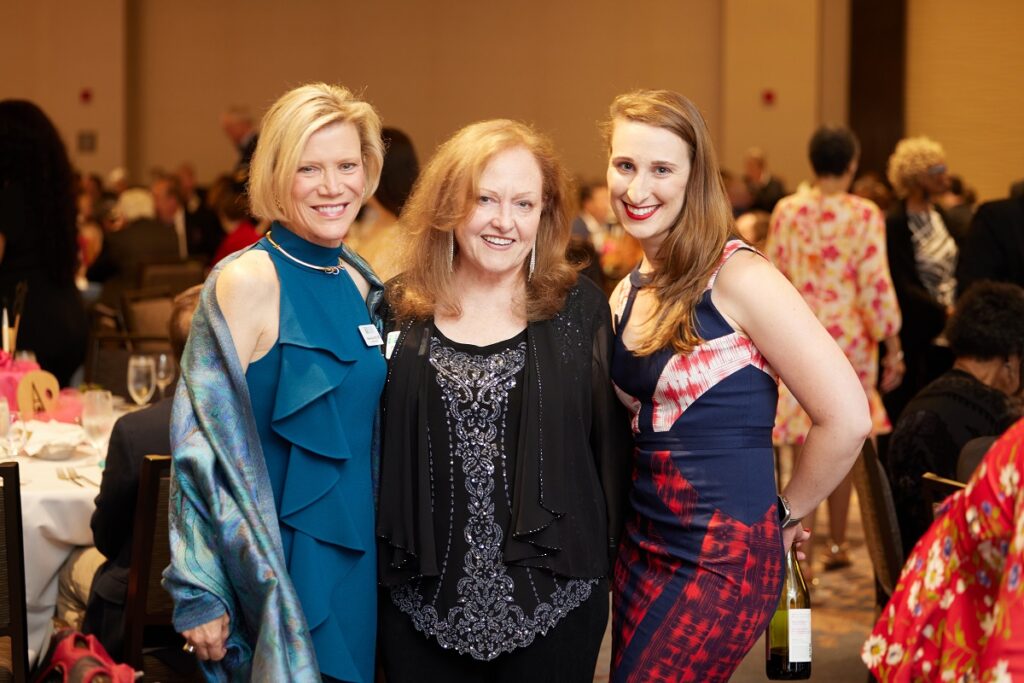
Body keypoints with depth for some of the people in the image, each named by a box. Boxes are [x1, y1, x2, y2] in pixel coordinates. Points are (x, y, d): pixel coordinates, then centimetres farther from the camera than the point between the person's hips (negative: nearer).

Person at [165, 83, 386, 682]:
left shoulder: (360, 283, 6)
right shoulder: (248, 281, -14)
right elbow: (206, 443, -16)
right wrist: (200, 597, -18)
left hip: (360, 559, 7)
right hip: (280, 568, -7)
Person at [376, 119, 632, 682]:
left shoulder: (580, 309, -1)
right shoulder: (399, 312, 1)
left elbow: (609, 441, 2)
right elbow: (373, 444, 7)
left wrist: (603, 559, 1)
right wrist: (377, 561, 4)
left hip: (550, 600, -1)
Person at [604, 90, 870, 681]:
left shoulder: (739, 278, -15)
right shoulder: (629, 294, 7)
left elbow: (846, 418, -19)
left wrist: (783, 515, -6)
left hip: (724, 561, -7)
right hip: (642, 549, 7)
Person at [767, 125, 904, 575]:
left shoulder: (787, 210, 0)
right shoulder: (865, 214, -7)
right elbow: (876, 285, -10)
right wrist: (892, 347, -4)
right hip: (850, 337, -1)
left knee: (805, 447, 3)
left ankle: (802, 553, -1)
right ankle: (837, 544, 24)